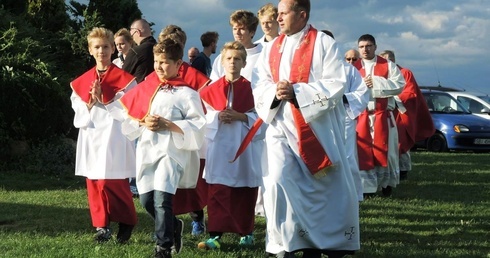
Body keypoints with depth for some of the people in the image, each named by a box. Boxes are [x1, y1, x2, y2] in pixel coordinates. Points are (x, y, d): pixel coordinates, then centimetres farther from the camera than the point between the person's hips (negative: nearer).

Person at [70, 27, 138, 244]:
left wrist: (104, 98, -16)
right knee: (94, 183, 4)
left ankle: (127, 223, 9)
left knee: (111, 182, -8)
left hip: (114, 136, -5)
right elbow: (77, 108, 9)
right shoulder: (82, 81, 11)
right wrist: (90, 102, -10)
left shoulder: (124, 79, -2)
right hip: (90, 137, 5)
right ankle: (102, 226, 12)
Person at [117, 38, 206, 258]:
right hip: (147, 151, 5)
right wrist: (143, 122, -7)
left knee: (162, 198, -16)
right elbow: (129, 119, 14)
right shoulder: (145, 89, 10)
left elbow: (198, 127, -8)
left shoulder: (186, 94, -3)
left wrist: (168, 125, -14)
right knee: (146, 200, 7)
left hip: (172, 151, -5)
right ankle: (173, 226, 33)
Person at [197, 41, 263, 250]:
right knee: (217, 192, -4)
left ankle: (246, 232, 21)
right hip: (219, 145, 1)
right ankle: (215, 235, -5)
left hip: (245, 145, 0)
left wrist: (239, 116, -16)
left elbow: (259, 116, -3)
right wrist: (218, 117, -11)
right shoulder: (212, 89, 5)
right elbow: (204, 116, 6)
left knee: (244, 193, 7)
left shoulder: (250, 88, 2)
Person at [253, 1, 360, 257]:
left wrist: (296, 91, -20)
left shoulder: (324, 43, -5)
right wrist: (275, 92, -14)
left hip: (317, 126, -3)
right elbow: (259, 84, 9)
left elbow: (335, 83, -12)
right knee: (278, 181, -12)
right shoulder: (272, 48, 11)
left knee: (327, 187, 5)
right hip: (281, 126, 3)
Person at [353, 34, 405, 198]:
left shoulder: (388, 66, 5)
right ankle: (367, 187, 1)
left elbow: (399, 85, -8)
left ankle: (386, 183, 18)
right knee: (363, 152, -3)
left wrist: (376, 83, -14)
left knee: (384, 151, 2)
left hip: (383, 116, -1)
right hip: (360, 116, 1)